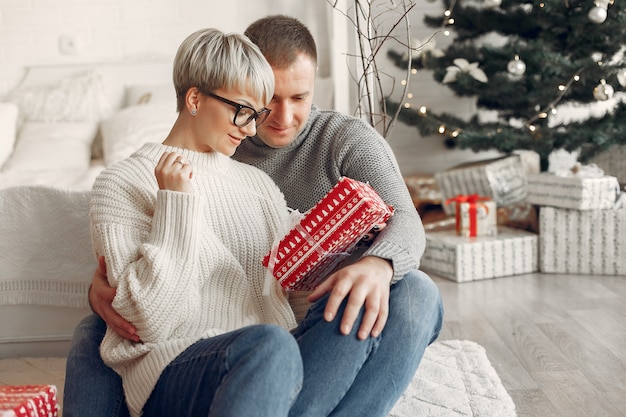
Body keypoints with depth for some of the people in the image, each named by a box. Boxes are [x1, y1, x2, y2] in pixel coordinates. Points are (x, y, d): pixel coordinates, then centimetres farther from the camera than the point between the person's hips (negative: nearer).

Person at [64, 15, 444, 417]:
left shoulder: (349, 139, 4)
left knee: (414, 292, -35)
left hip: (328, 326, -2)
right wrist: (102, 282, -20)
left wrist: (378, 264, -38)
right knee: (97, 331, -14)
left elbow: (406, 223, -12)